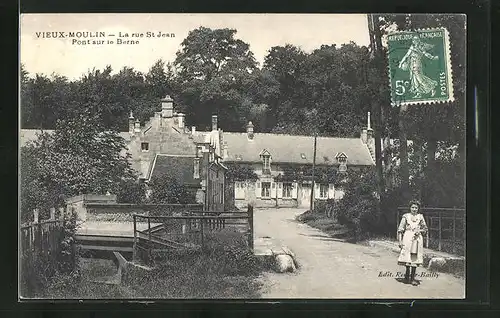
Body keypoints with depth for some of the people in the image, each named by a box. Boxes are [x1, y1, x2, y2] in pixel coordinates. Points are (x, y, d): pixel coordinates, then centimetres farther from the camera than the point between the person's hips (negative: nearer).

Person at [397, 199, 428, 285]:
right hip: (407, 238, -2)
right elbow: (400, 230, 2)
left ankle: (412, 278, 8)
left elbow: (425, 229, 16)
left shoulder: (420, 217, 9)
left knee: (415, 259, 1)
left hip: (417, 239, 2)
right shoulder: (406, 216, 2)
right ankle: (407, 276, 10)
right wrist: (400, 241, -5)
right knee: (407, 258, -4)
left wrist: (419, 231, -5)